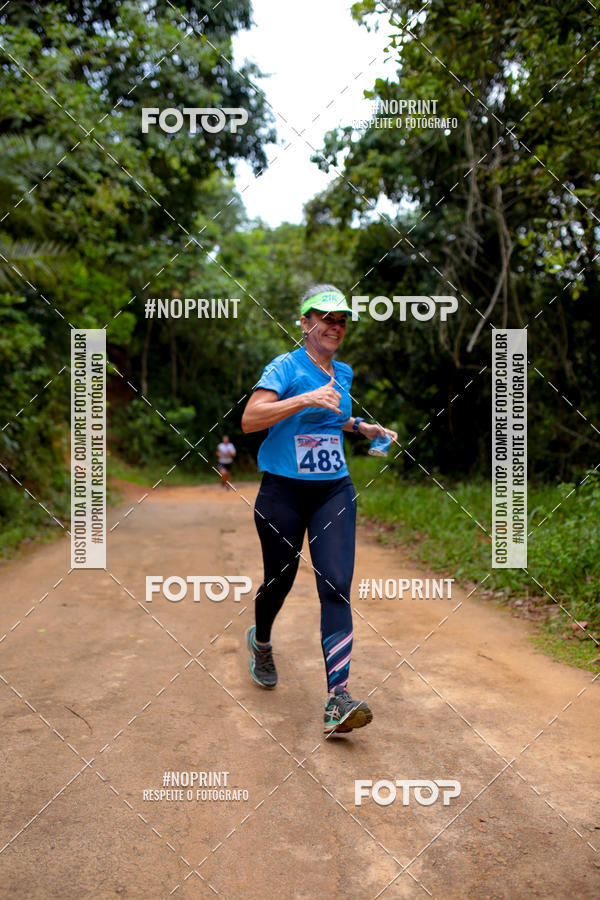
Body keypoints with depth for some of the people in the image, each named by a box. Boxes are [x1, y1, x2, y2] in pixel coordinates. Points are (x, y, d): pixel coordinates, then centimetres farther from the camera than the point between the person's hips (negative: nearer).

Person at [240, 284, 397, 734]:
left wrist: (360, 425, 17)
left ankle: (338, 697, -12)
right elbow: (250, 419, -21)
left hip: (334, 490, 4)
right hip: (283, 492, -4)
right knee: (279, 580, 10)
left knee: (337, 586, -10)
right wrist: (307, 398, -27)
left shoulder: (343, 373, 12)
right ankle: (261, 641, 44)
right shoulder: (285, 367, -7)